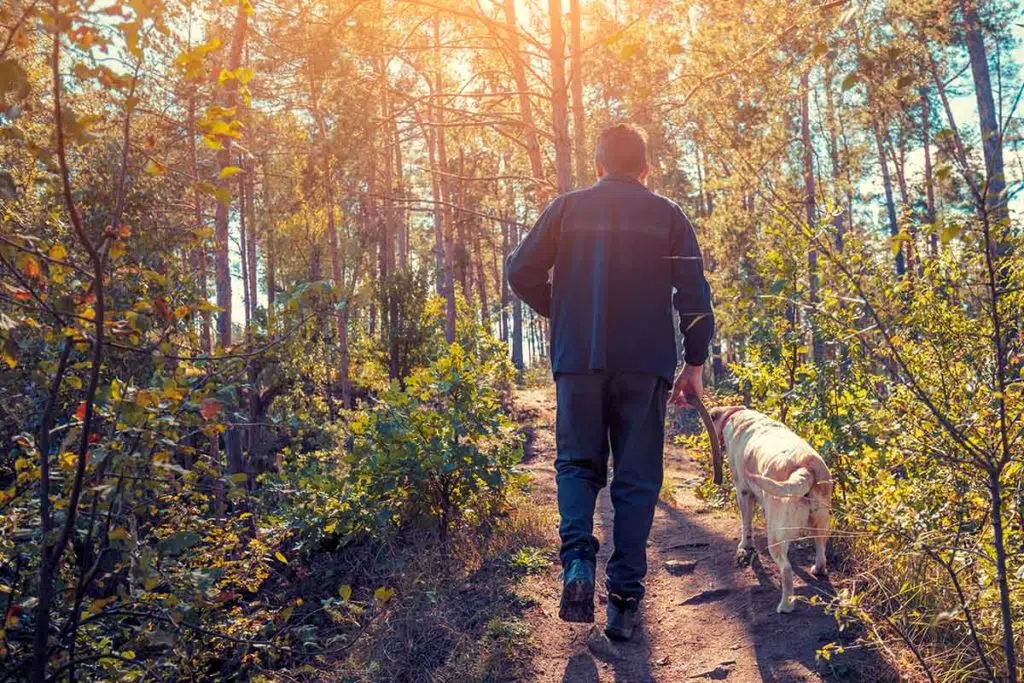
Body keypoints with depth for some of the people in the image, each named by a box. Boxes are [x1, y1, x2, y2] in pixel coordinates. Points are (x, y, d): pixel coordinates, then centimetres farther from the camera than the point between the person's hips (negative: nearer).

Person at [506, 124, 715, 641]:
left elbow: (522, 273, 1)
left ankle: (578, 562, -9)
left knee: (578, 463, 13)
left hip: (577, 360, 0)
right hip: (645, 364, 0)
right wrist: (695, 364, 8)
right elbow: (694, 293, 1)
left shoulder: (568, 208, 6)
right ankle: (624, 597, 5)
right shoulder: (667, 215, 6)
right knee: (636, 479, 6)